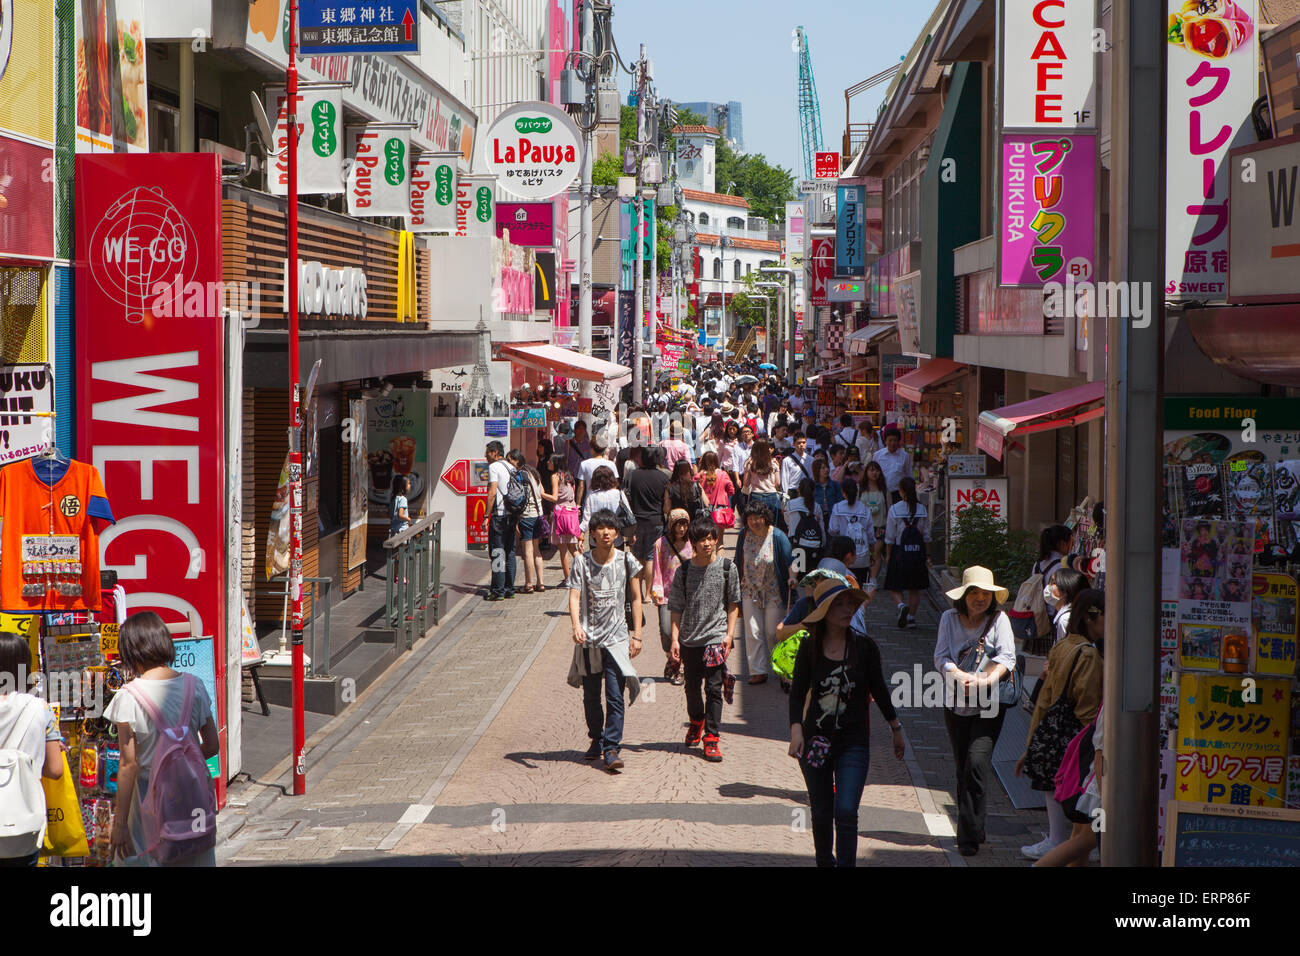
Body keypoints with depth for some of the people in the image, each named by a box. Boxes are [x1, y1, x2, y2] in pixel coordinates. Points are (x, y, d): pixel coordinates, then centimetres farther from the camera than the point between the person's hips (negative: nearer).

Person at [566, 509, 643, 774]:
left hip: (616, 638, -1)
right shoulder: (582, 563, -2)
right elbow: (574, 596, -11)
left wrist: (637, 635, 4)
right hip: (588, 638, 1)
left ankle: (611, 749, -10)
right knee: (591, 695, 11)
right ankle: (596, 741, 30)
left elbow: (635, 598, 8)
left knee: (615, 697, -11)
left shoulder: (626, 561, 0)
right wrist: (576, 626, -29)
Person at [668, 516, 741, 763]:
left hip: (716, 637, -2)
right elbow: (676, 608, 3)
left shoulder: (727, 567, -2)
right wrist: (675, 639, -4)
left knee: (713, 688, -7)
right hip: (690, 639, 2)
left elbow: (733, 604, 6)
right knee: (692, 687, 14)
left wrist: (730, 634, -2)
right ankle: (696, 722, 41)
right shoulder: (684, 570, 0)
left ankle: (711, 738, -2)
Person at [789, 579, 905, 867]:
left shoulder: (863, 645, -3)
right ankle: (824, 861, 33)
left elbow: (879, 690, 7)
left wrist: (897, 730, 14)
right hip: (816, 740, 1)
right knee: (821, 813, 12)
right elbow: (797, 692, -3)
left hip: (854, 743, -1)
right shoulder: (809, 647, -3)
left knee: (846, 812, -15)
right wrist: (796, 731, -17)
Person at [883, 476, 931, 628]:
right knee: (915, 588, 14)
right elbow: (926, 536, 4)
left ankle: (901, 605, -20)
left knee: (896, 586, 7)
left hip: (900, 551, -3)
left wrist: (888, 555, 3)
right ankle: (911, 617, 15)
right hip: (918, 552, 3)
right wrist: (927, 555, 13)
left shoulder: (895, 509, -10)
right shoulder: (922, 510, -1)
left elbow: (890, 537, -6)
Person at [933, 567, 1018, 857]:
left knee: (977, 762, -15)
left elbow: (1006, 657, -7)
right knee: (962, 766, 9)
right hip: (955, 702, 3)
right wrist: (961, 676, -21)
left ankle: (969, 833, -10)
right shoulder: (950, 619, 4)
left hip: (989, 703, -3)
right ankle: (971, 830, 21)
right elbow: (941, 657, -2)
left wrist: (984, 681, -23)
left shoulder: (999, 619, -1)